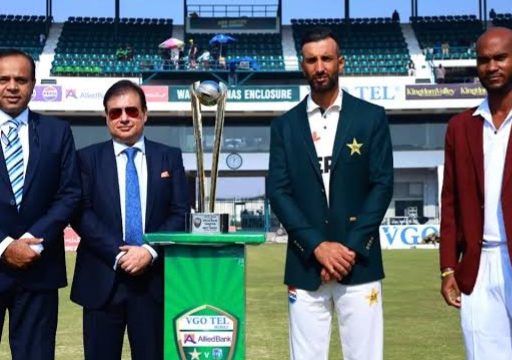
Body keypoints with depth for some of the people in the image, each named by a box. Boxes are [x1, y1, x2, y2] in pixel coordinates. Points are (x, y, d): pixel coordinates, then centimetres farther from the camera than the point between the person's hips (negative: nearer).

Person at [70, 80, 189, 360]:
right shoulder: (87, 158, 7)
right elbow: (81, 214, -3)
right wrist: (117, 254, -13)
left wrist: (150, 250, -12)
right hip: (102, 278, 0)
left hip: (153, 278, 1)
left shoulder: (170, 157, 10)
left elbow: (181, 213, 3)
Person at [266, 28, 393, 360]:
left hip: (358, 262, -1)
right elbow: (278, 191, 1)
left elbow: (382, 184, -1)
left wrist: (352, 247, -10)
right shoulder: (285, 125, 8)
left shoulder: (371, 117, 5)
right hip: (305, 265, 1)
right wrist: (317, 246, -11)